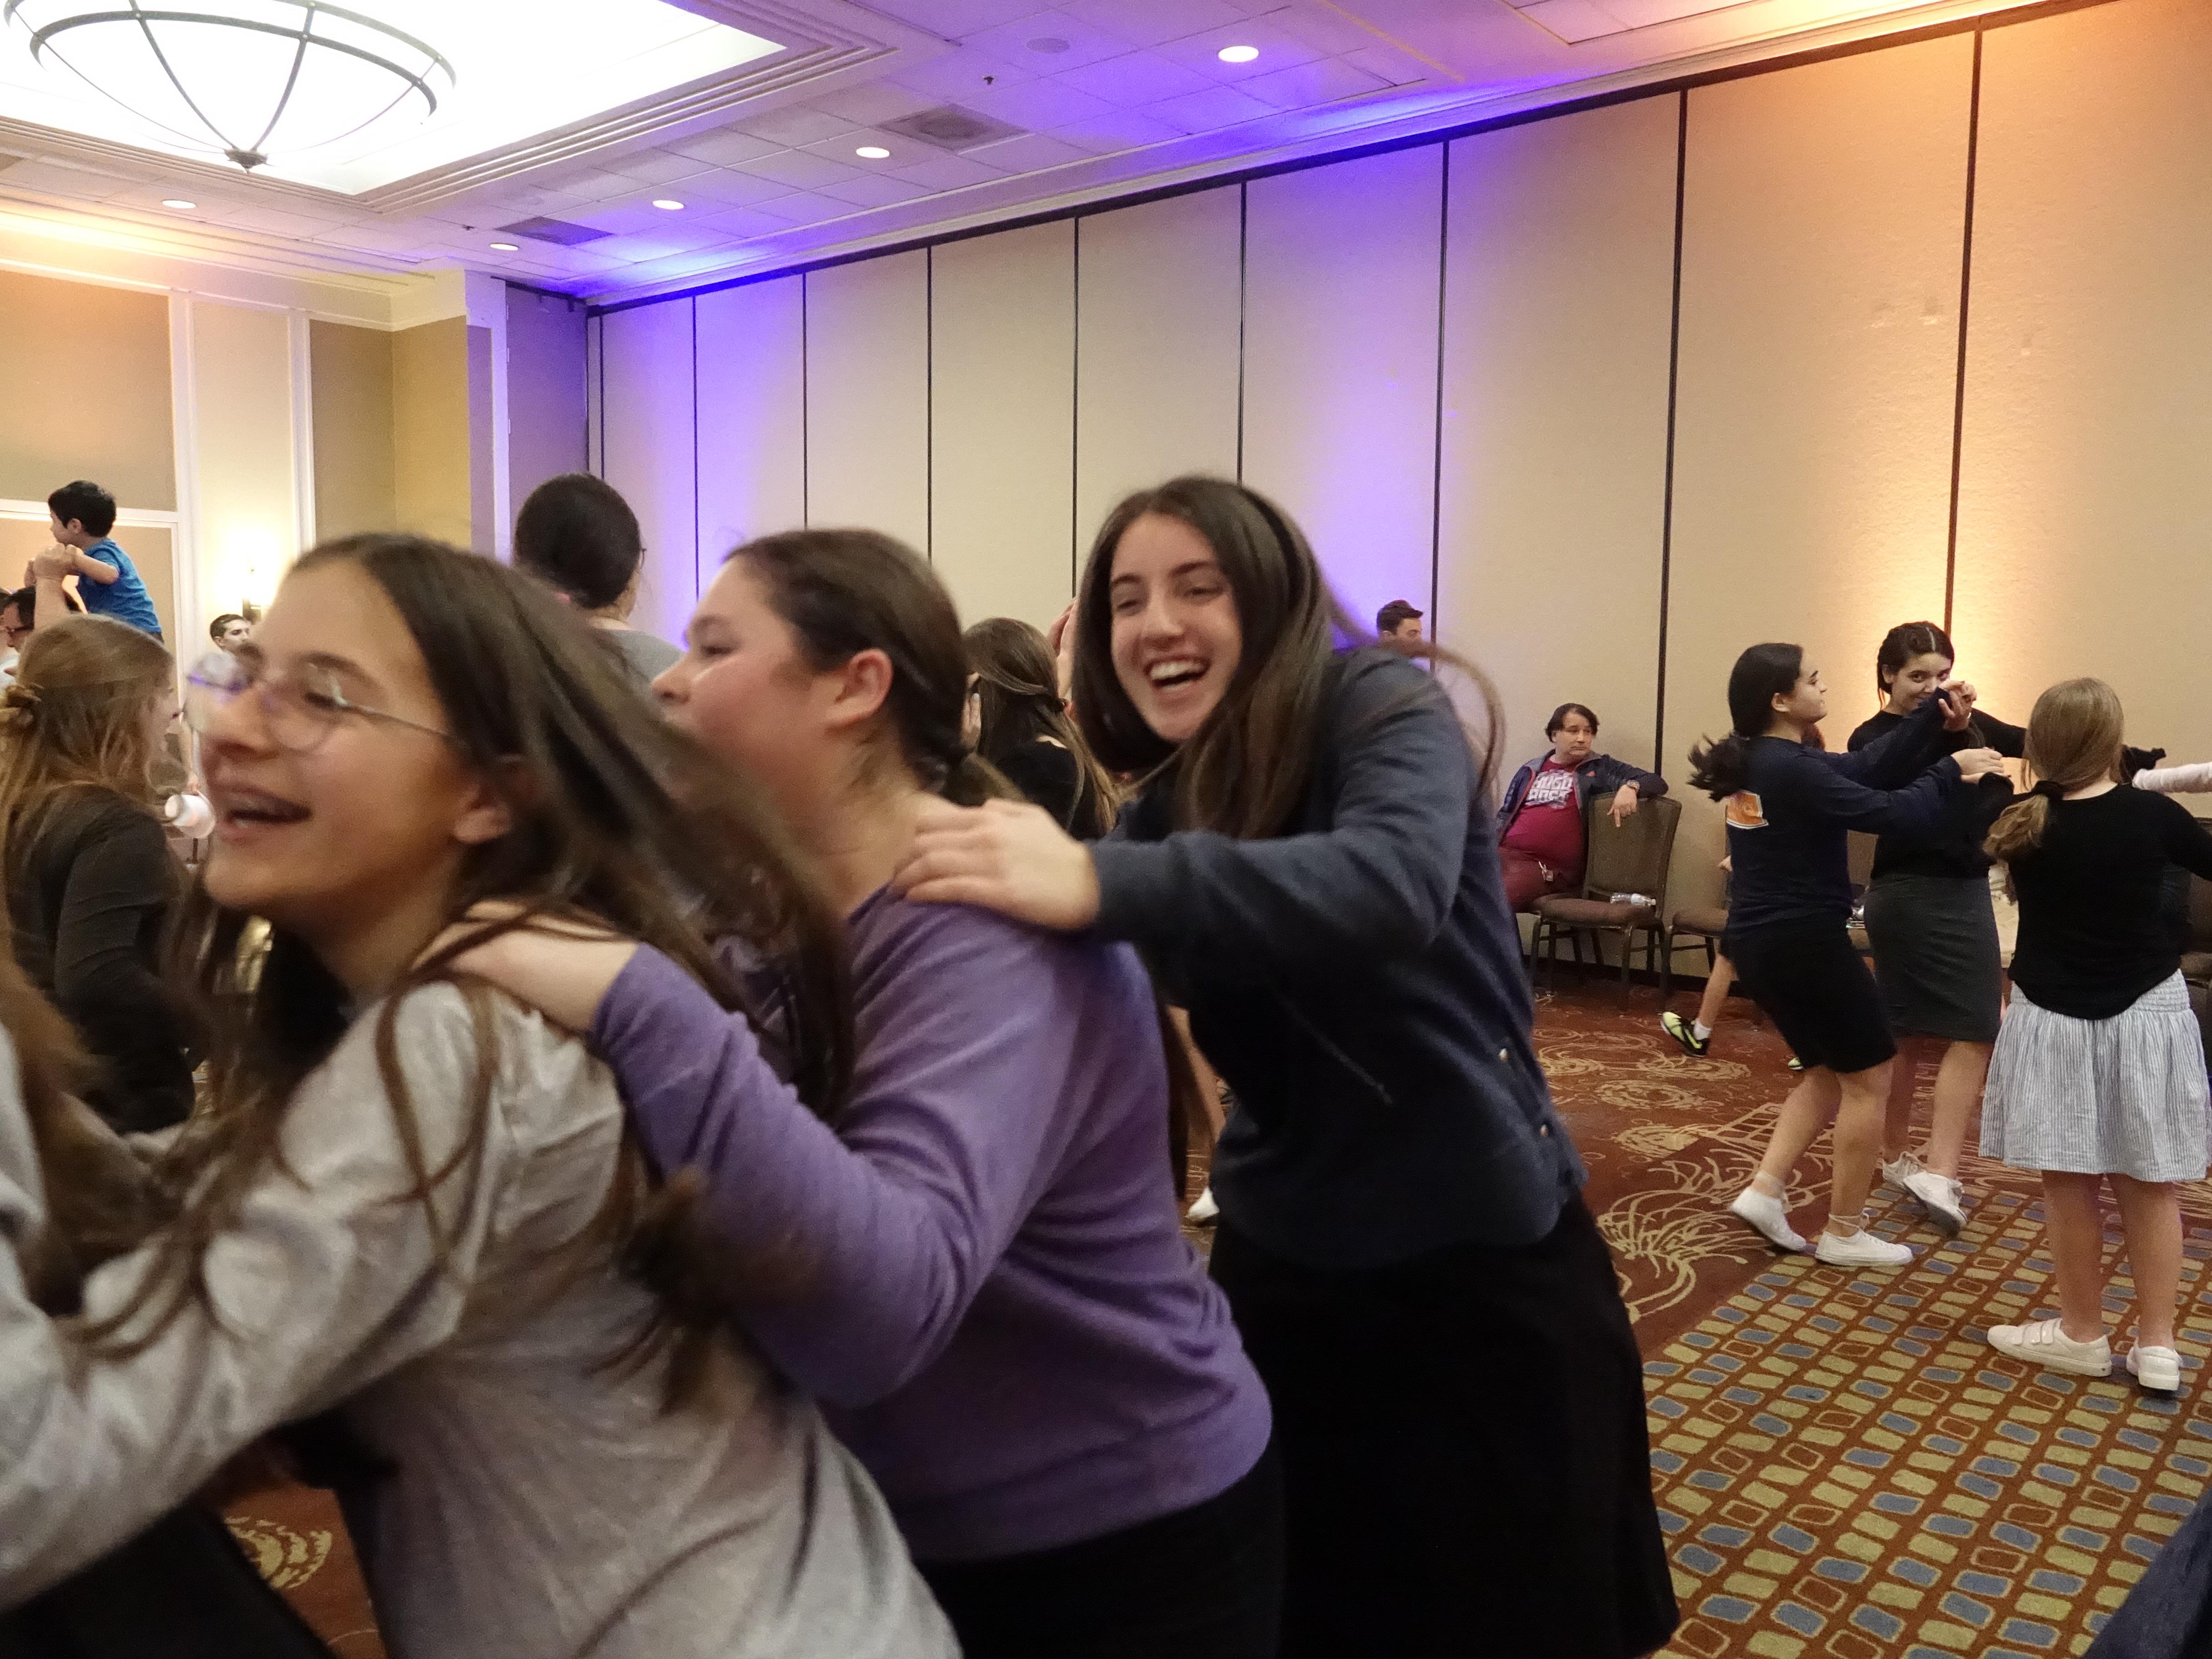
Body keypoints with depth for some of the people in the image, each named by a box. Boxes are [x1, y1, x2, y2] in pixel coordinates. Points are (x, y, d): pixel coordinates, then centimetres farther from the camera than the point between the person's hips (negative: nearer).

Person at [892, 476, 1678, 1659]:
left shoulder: (1381, 709, -16)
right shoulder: (1165, 799, 2)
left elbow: (1395, 882, -38)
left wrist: (1101, 885, -49)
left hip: (1478, 1259, -5)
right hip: (1282, 1260, 5)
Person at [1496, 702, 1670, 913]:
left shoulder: (1601, 769, 13)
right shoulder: (1530, 771, 23)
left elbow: (1657, 783, 8)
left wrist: (1630, 787, -14)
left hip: (1549, 867, -4)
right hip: (1504, 854, 4)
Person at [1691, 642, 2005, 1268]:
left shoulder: (1759, 761, 8)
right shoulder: (1792, 770, -21)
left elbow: (1867, 766, 6)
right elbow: (1893, 812, -21)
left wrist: (1935, 718, 0)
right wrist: (1949, 770, -5)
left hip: (1760, 941, 9)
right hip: (1803, 942, -9)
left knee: (1829, 1070, 21)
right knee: (1870, 1078, 6)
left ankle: (1765, 1191, 14)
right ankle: (1844, 1233, 14)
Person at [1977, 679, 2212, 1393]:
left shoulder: (2021, 825, -9)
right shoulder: (2153, 813, -10)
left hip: (2055, 1018, -1)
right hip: (2145, 1013, 1)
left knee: (2069, 1181, 7)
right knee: (2150, 1182, 10)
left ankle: (2083, 1335, 18)